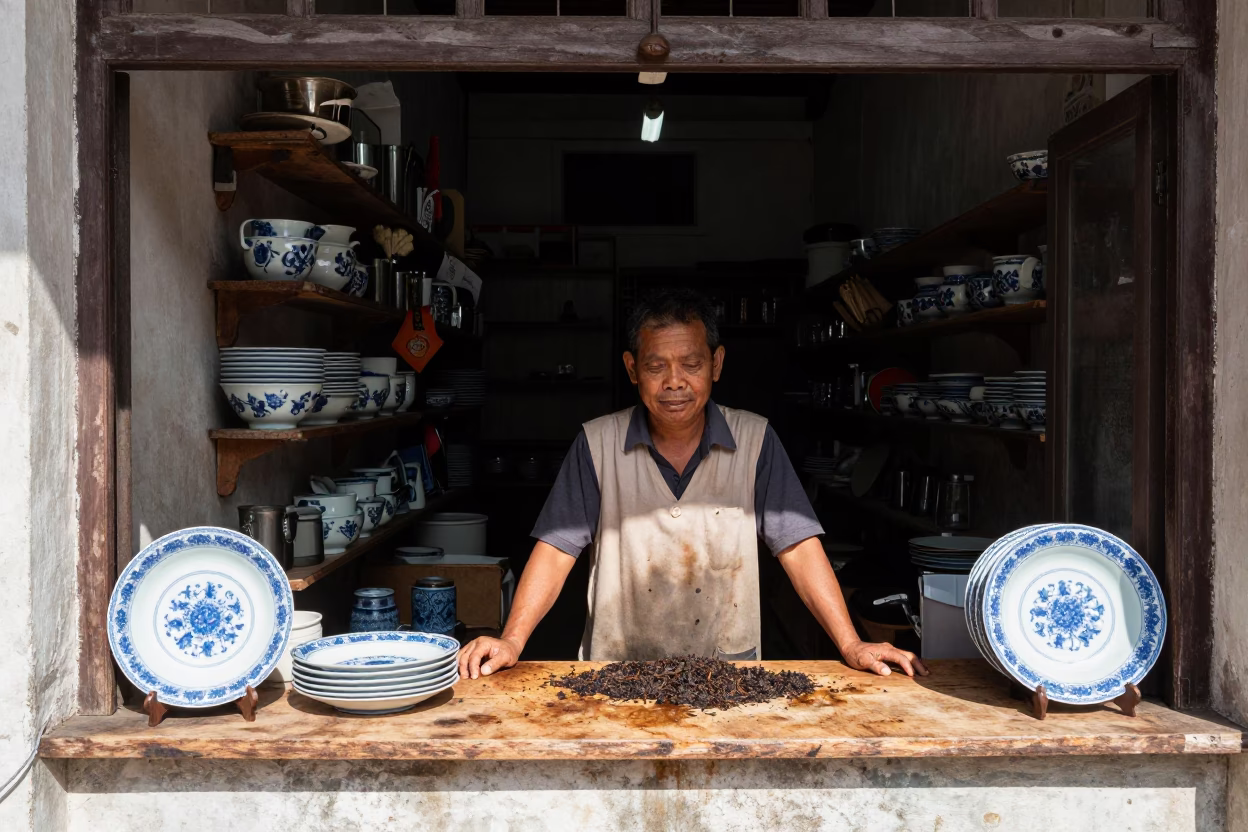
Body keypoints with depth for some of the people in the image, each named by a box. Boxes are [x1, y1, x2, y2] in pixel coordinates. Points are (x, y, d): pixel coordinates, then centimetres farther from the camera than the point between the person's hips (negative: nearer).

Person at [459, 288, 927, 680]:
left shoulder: (755, 441, 1)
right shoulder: (597, 444, 1)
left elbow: (799, 549, 0)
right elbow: (556, 551, -1)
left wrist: (851, 646, -9)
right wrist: (511, 641, -13)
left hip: (730, 674, 1)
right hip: (618, 675, 0)